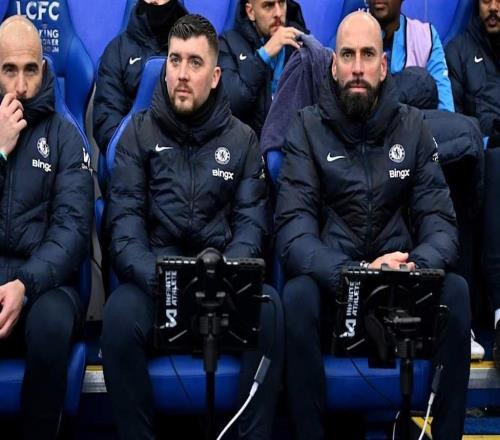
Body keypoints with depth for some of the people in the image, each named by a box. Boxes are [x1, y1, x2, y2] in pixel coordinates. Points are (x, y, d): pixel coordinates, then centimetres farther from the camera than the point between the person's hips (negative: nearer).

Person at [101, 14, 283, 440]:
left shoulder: (242, 138, 10)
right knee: (120, 314, -33)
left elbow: (251, 221, 3)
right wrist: (155, 278, -21)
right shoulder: (140, 132, 8)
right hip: (153, 271, 0)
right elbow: (125, 216, -2)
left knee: (269, 309, -31)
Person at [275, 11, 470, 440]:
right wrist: (354, 275, -32)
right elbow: (293, 230, -14)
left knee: (455, 291, -27)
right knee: (298, 295, -34)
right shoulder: (308, 128, -2)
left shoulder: (412, 126, 4)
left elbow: (440, 222, -2)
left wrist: (415, 266, -26)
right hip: (329, 280, -2)